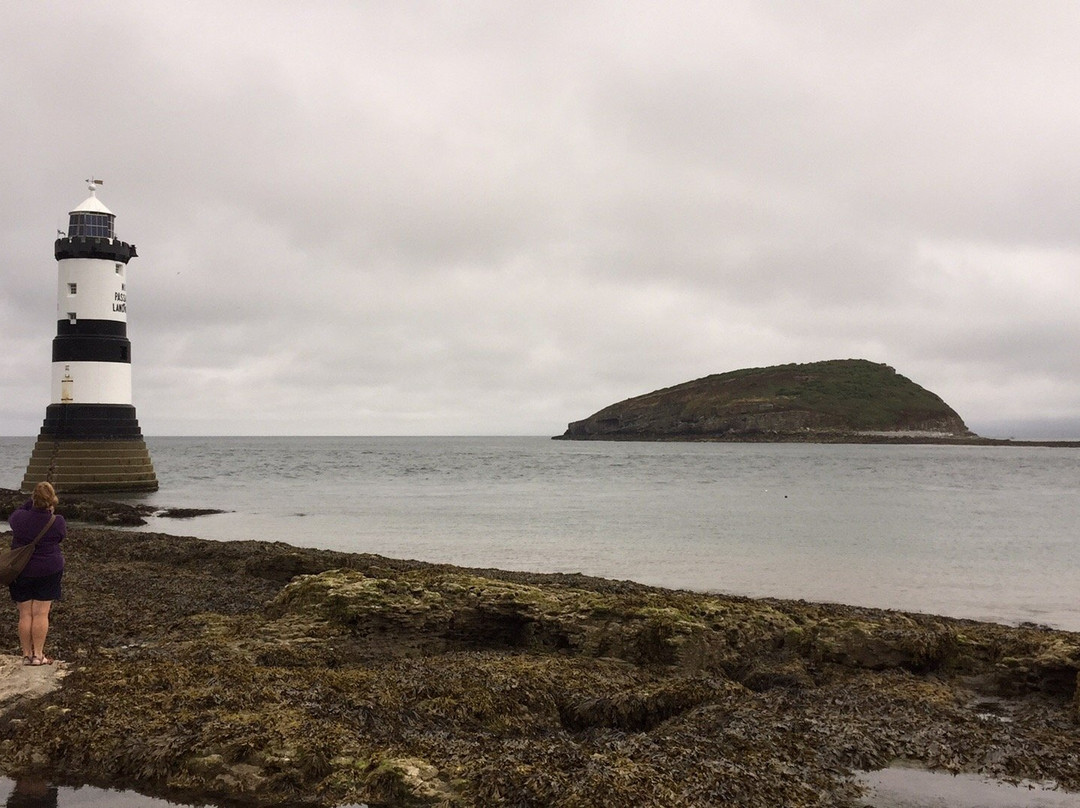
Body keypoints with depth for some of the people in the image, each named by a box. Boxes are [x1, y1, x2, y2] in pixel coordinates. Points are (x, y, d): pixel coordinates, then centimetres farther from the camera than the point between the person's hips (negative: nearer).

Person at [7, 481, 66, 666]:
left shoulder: (20, 518, -11)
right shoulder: (57, 522, -14)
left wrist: (32, 502, 13)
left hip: (21, 572, 1)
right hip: (48, 572, -1)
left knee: (25, 615, 8)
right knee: (41, 614, 4)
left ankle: (26, 655, 14)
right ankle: (38, 655, 6)